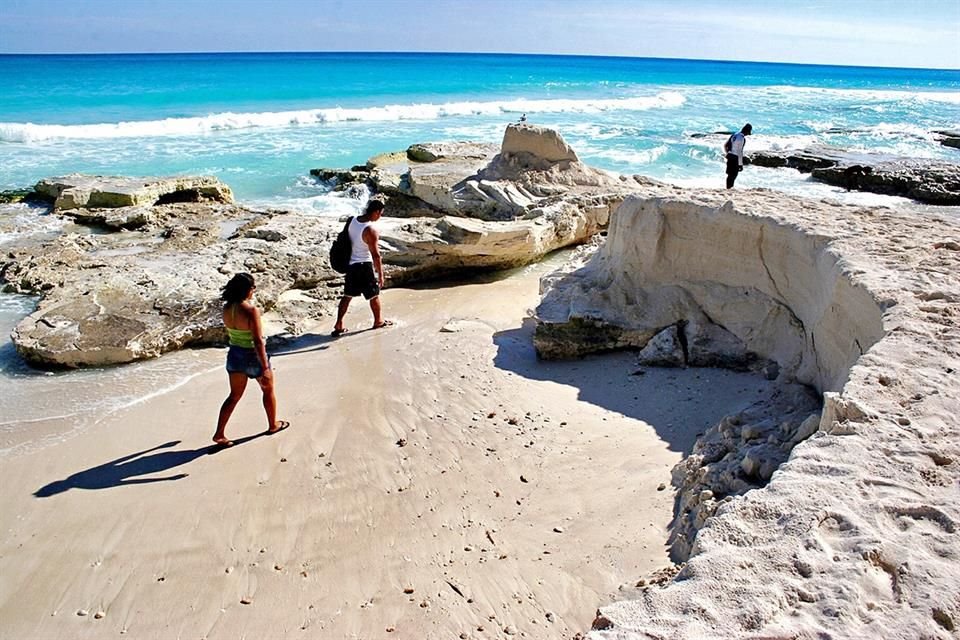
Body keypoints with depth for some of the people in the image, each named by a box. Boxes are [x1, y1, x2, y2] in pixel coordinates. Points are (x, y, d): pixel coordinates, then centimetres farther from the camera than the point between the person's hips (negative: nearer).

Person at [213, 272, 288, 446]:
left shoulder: (227, 308, -5)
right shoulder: (251, 311, -25)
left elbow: (229, 333, 10)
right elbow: (258, 341, -26)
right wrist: (265, 368, -23)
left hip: (234, 354, 6)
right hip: (253, 356, -6)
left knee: (234, 396, 18)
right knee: (268, 390, 19)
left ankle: (219, 434, 15)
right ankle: (273, 425, 36)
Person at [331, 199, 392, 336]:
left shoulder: (353, 221, 0)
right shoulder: (371, 230, -23)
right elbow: (376, 255, -20)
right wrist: (380, 274, -12)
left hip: (350, 264, 7)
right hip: (364, 266, -7)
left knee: (347, 295, 15)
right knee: (374, 294, 14)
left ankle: (338, 325, 15)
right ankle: (378, 321, 31)